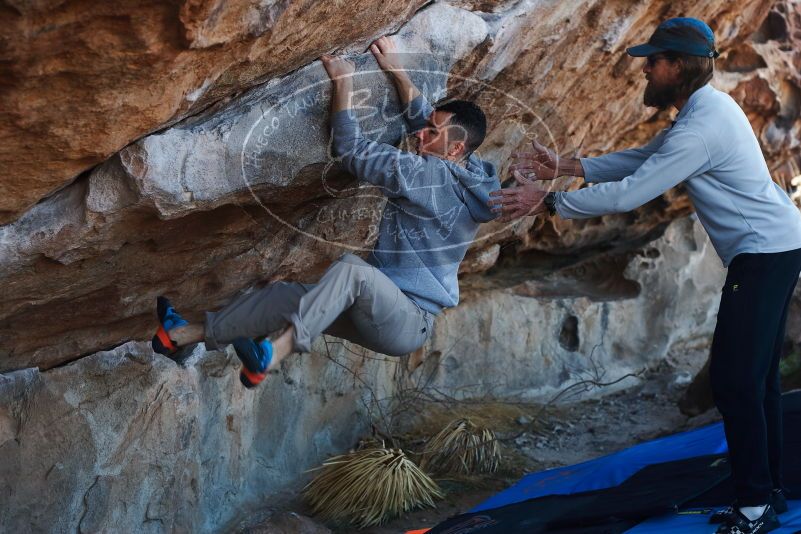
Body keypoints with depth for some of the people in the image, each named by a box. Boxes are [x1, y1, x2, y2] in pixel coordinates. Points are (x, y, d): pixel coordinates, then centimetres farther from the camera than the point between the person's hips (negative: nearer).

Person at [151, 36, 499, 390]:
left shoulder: (431, 175, -19)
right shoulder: (469, 170, 7)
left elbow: (351, 150, -16)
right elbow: (422, 117, 24)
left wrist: (343, 83, -9)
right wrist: (397, 69, 17)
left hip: (407, 325, -10)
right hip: (379, 315, 10)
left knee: (352, 268, -38)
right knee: (288, 294, -1)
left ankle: (274, 355, -44)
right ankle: (186, 335, -2)